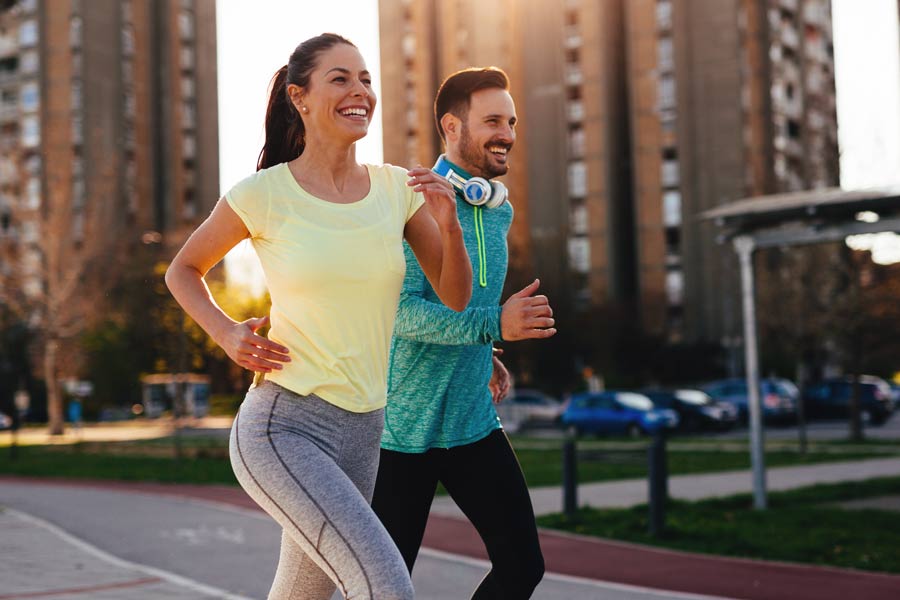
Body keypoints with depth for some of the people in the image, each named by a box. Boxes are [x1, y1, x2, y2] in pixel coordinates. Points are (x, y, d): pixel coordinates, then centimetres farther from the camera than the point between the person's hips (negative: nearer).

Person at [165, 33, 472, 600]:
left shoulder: (397, 188, 3)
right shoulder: (263, 194, -7)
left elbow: (455, 297, 7)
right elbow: (183, 270, 9)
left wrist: (448, 223, -11)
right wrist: (228, 334, -8)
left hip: (360, 432, 6)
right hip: (281, 427, -5)